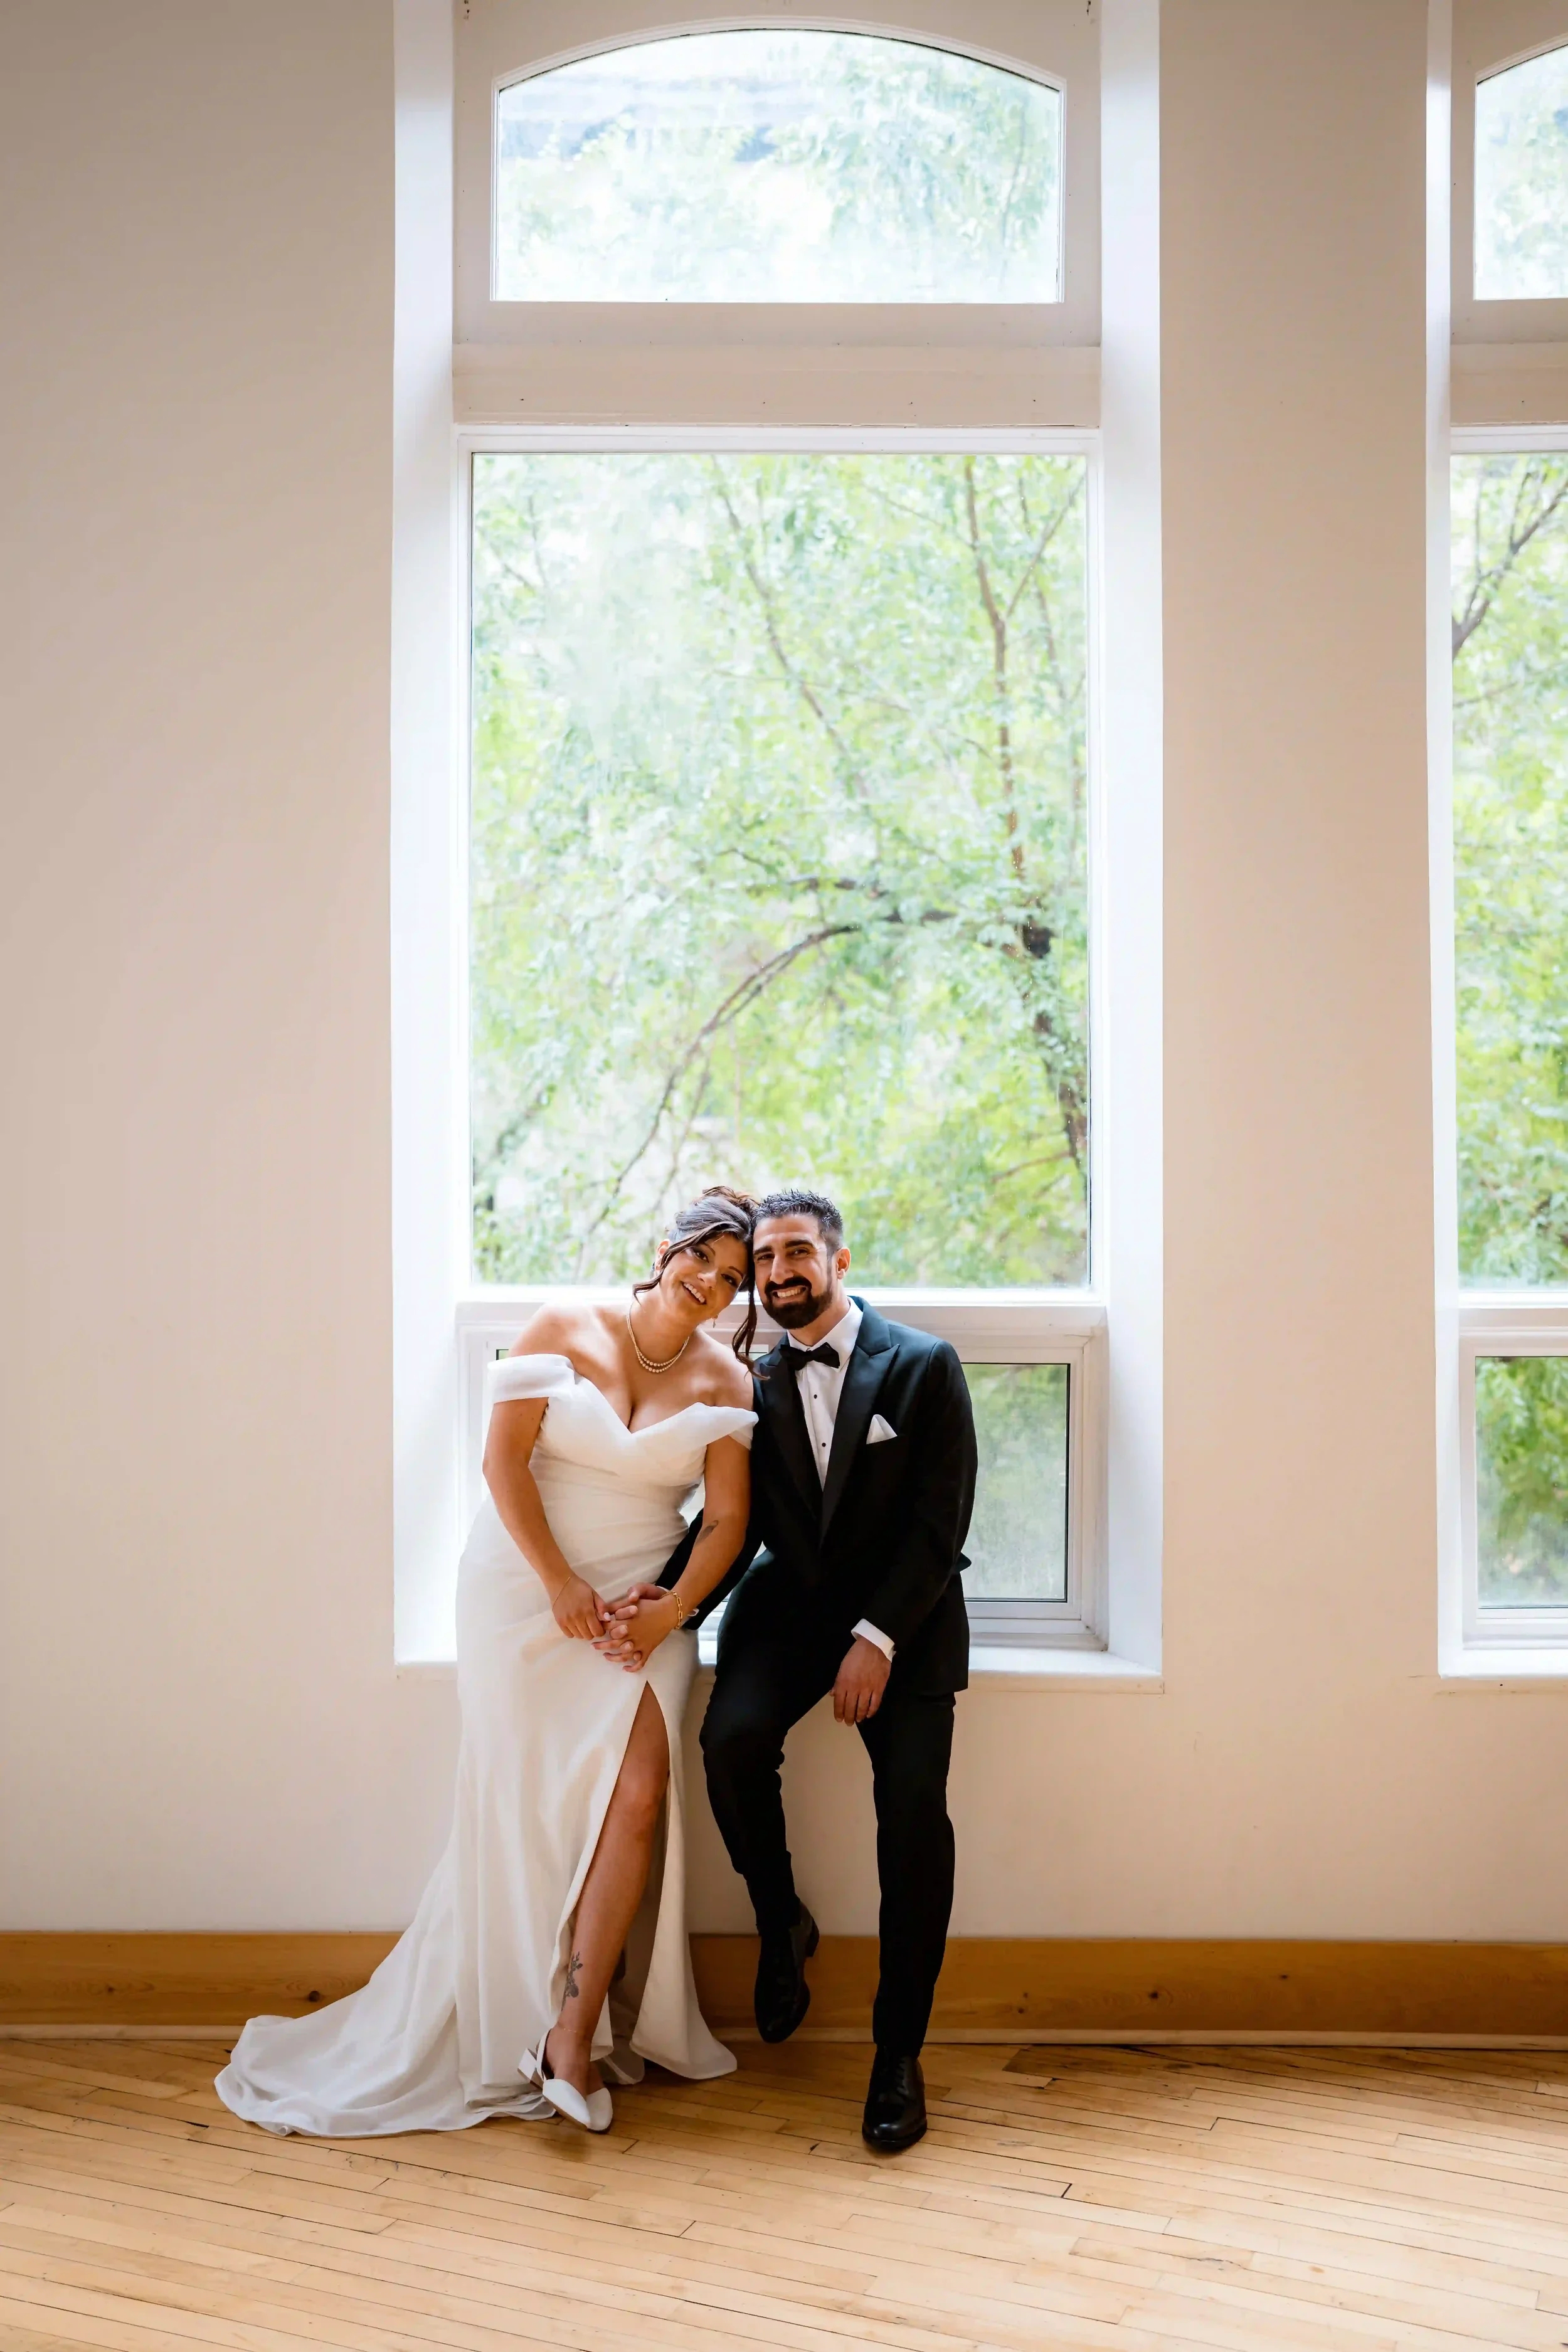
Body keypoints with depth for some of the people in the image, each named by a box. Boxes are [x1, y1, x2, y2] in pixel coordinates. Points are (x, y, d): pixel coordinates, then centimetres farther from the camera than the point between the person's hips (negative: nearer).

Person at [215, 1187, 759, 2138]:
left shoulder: (724, 1379, 2)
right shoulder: (565, 1331, -3)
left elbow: (727, 1520, -1)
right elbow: (504, 1459, -7)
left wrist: (670, 1613, -14)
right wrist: (560, 1582, -11)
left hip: (643, 1604, 1)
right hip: (526, 1588, -1)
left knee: (640, 1790, -16)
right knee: (526, 1803, 1)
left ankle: (574, 2038, -9)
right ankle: (508, 2032, 17)